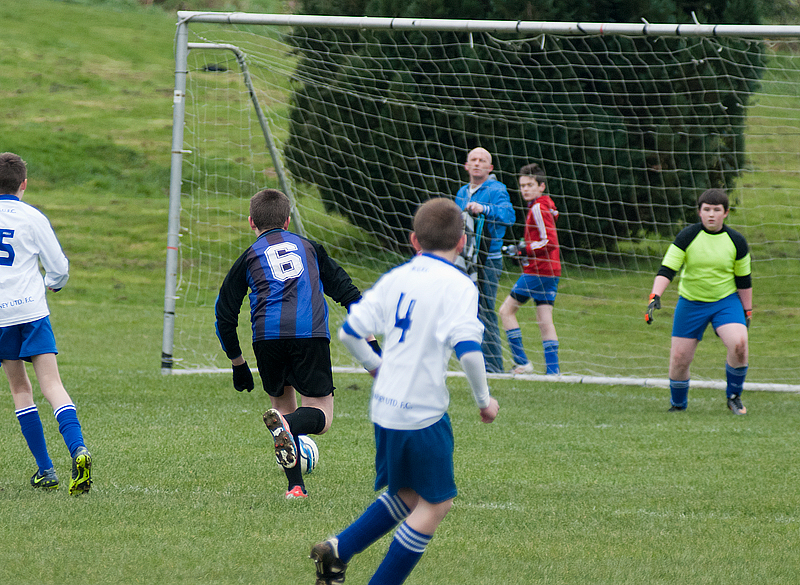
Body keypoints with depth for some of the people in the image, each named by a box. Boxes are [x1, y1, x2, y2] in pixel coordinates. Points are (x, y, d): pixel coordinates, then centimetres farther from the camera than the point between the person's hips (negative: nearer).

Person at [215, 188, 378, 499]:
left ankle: (296, 486, 5)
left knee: (282, 401, 20)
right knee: (321, 416, 3)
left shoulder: (249, 257, 21)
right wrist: (370, 341, 26)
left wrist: (237, 362, 31)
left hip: (268, 336, 0)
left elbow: (224, 313, 20)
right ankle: (287, 425, -33)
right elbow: (347, 291, 24)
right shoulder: (308, 247, 26)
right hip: (311, 333, 0)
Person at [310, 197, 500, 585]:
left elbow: (349, 331, 9)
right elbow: (468, 349, -22)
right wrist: (484, 400, -8)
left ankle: (337, 550, 13)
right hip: (423, 411, -7)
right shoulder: (458, 286, -10)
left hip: (383, 408, 7)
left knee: (407, 495, 22)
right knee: (435, 504, 5)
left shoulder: (395, 278, 8)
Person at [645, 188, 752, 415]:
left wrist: (747, 312, 8)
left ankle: (734, 397, -3)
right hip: (690, 303, 0)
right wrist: (655, 296, -29)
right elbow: (667, 269, -14)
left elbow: (743, 280, 5)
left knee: (739, 344, -25)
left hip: (726, 301, 0)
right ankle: (678, 405, 24)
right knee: (679, 359, -3)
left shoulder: (736, 241, -5)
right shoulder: (687, 237, -10)